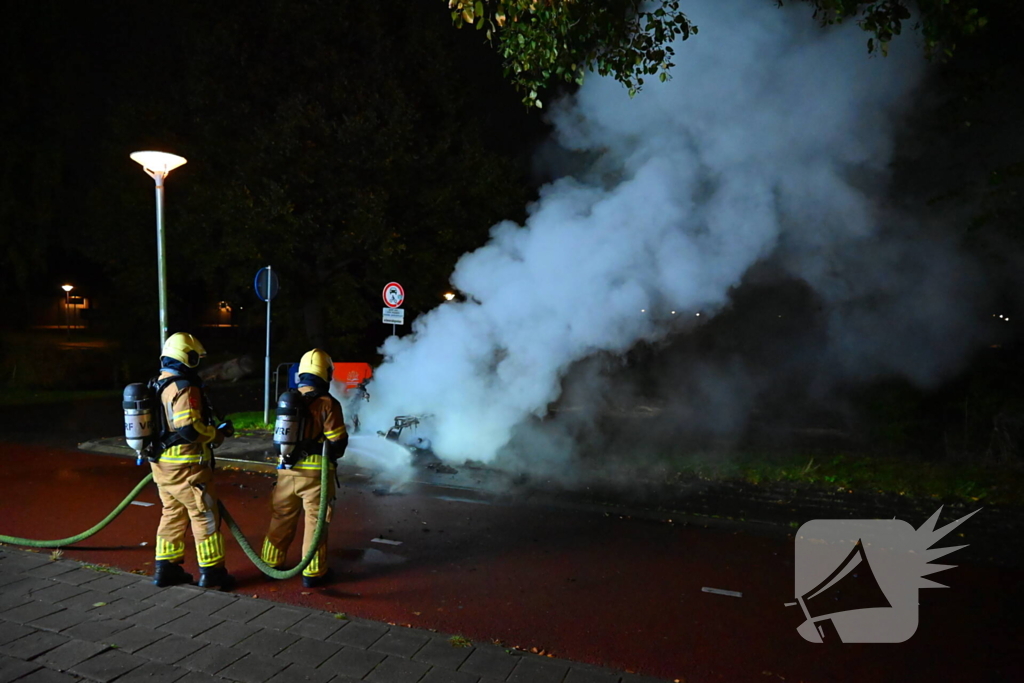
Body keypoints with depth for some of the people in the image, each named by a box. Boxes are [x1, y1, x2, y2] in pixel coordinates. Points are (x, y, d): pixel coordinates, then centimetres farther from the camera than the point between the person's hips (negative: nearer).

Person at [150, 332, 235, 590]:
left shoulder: (157, 386, 11)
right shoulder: (184, 387, -19)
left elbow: (166, 424, 17)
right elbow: (189, 429, -26)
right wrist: (217, 434, -11)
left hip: (162, 463, 9)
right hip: (185, 465, -9)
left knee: (173, 514, 18)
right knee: (205, 516, 1)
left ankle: (166, 568, 25)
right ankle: (212, 572, 8)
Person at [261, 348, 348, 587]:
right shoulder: (327, 404, -13)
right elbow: (338, 443, -12)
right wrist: (329, 453, 9)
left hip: (286, 471, 5)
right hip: (315, 473, -5)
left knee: (281, 519, 19)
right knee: (315, 522, 7)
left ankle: (271, 564, 31)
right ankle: (313, 573, 13)